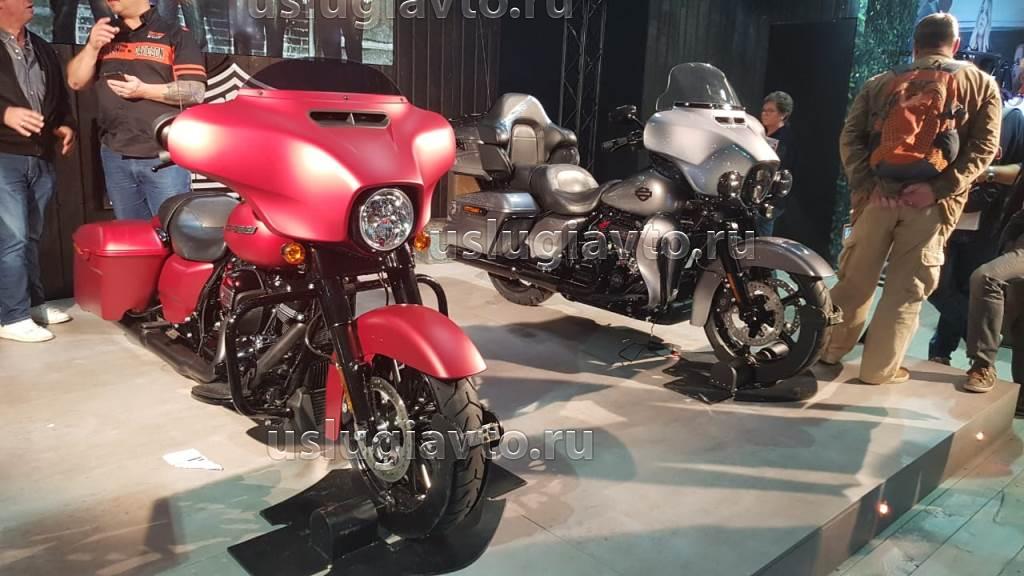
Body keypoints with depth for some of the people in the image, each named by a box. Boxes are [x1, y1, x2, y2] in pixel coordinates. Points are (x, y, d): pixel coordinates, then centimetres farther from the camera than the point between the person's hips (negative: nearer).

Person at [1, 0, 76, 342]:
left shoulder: (42, 49, 19)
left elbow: (60, 96, 26)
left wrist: (66, 125, 9)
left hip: (41, 158, 6)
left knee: (31, 237, 14)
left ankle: (34, 303, 23)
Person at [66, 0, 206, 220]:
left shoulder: (174, 34, 0)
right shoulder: (103, 35, 17)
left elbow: (196, 91, -8)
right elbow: (76, 82, 10)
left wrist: (144, 90, -17)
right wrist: (92, 47, -5)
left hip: (163, 156, -5)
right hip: (116, 156, 5)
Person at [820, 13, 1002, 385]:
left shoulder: (880, 83, 17)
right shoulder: (982, 84, 13)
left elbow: (850, 137, 4)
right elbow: (983, 146, -2)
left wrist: (867, 184, -4)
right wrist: (938, 187, -11)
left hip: (877, 194, 2)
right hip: (931, 201, -2)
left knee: (855, 278, 14)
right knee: (906, 287, 7)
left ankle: (831, 348, 25)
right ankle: (879, 368, 12)